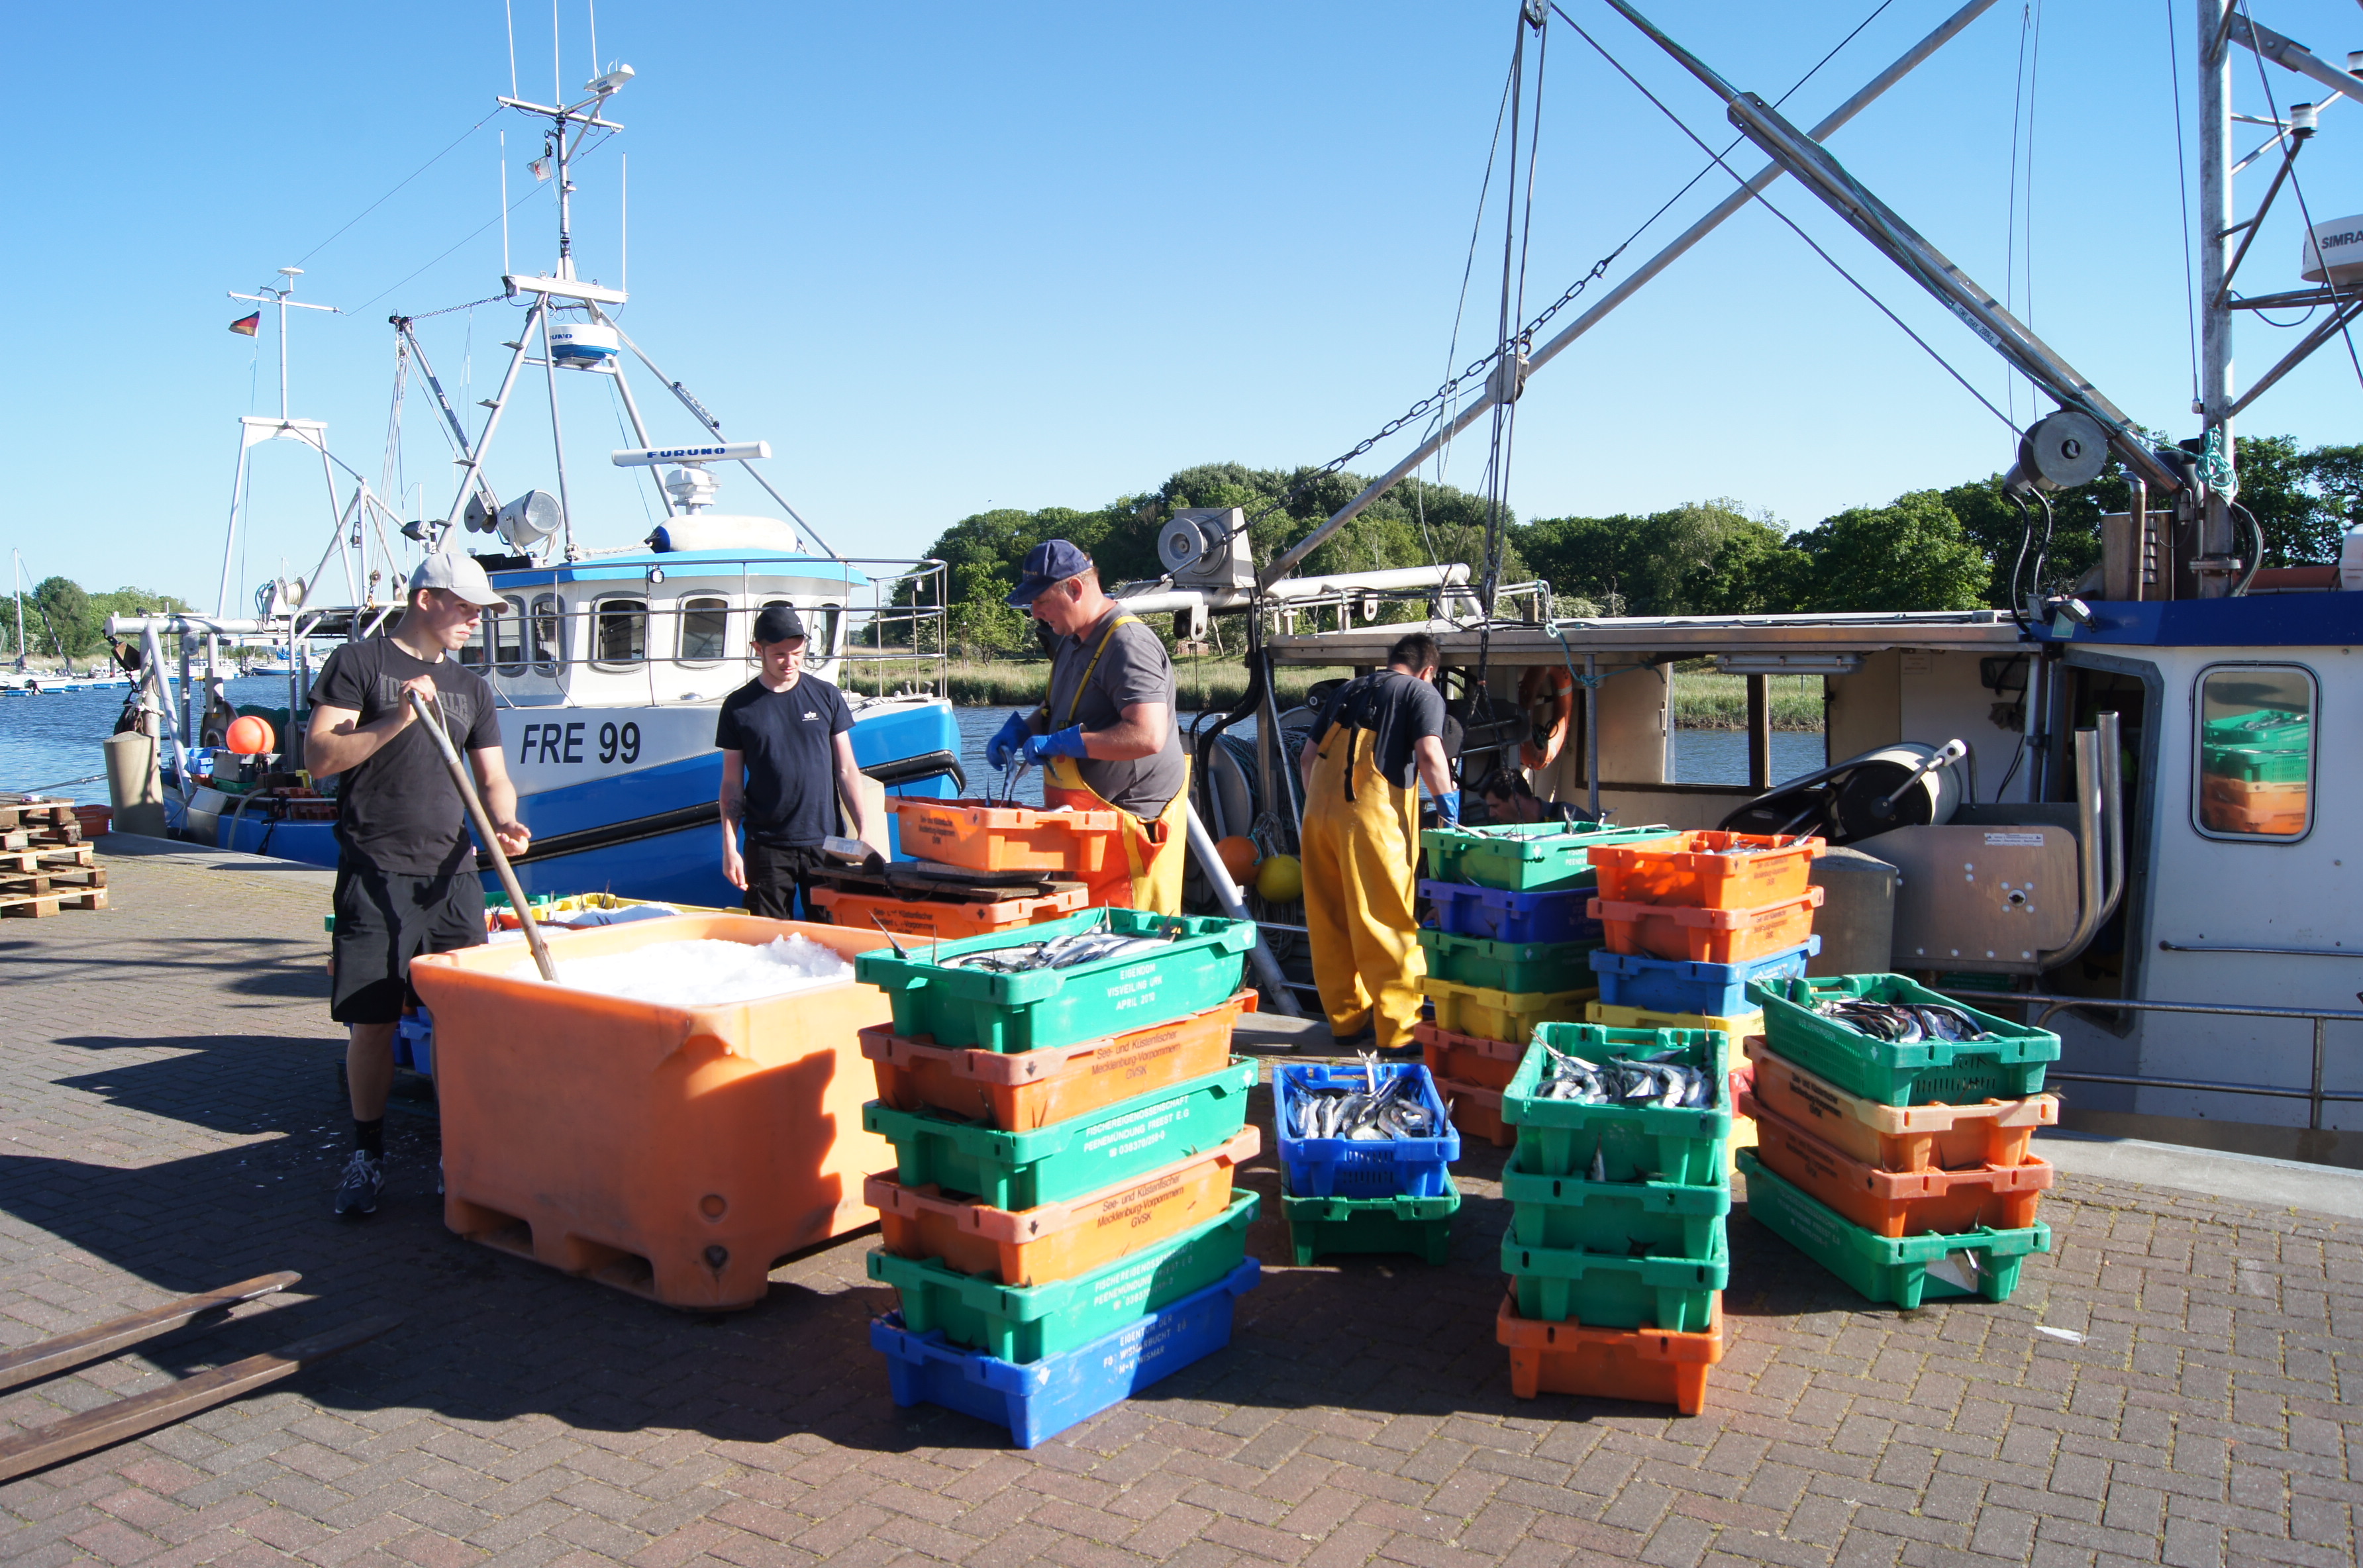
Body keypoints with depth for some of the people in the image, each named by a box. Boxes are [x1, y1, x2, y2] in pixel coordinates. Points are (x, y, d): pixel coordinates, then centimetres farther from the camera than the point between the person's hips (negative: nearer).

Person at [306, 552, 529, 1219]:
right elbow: (320, 756, -7)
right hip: (376, 875, -4)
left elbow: (492, 776, 14)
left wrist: (504, 821, -7)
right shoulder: (359, 663, 2)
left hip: (452, 874, 4)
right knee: (372, 1023, -1)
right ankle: (367, 1155, 14)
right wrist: (397, 720, -18)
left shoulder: (469, 686, 17)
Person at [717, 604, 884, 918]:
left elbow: (846, 771, 7)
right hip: (766, 847, 0)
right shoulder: (739, 707, 3)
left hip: (824, 841, 1)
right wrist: (729, 849, -2)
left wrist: (865, 830, 1)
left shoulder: (826, 697, 5)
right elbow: (732, 785, 5)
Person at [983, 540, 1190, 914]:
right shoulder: (1074, 641, 14)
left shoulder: (1129, 645, -18)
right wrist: (1021, 729, 9)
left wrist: (1062, 743, -23)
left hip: (1130, 820, -10)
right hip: (1082, 821, 10)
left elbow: (1148, 736, -29)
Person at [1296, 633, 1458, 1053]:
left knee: (1332, 922, 12)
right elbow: (1429, 756, -10)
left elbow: (1307, 758, 23)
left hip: (1320, 813, 6)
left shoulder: (1347, 691, 23)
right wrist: (1450, 811, -4)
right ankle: (1399, 1030, 3)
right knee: (1388, 924, 0)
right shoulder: (1423, 693, 6)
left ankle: (1347, 1019, 22)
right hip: (1374, 815, -6)